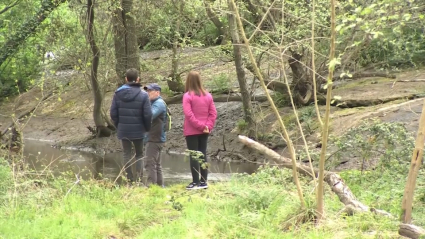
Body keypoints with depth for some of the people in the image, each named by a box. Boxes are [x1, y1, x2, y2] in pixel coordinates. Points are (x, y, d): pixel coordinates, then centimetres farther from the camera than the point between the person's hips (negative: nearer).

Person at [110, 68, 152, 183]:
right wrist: (147, 128, 6)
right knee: (139, 154, 12)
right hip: (138, 130, -1)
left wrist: (118, 126, 13)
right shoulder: (143, 95, -10)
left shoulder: (118, 93, -2)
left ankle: (130, 179, 8)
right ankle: (139, 178, 0)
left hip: (123, 130, 1)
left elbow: (113, 113, -1)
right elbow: (148, 115, -11)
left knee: (126, 154, 11)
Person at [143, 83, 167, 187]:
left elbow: (150, 116, -26)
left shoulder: (159, 103, -12)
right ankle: (159, 185, 20)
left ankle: (151, 185, -16)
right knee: (156, 164, 14)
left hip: (155, 138, -11)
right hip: (154, 138, 11)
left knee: (149, 163, -14)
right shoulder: (153, 103, 20)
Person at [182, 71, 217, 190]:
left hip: (191, 131, -5)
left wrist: (200, 126, -14)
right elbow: (213, 113, 1)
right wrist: (208, 126, -5)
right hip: (204, 131, 5)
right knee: (203, 155, 11)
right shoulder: (208, 96, 6)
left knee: (193, 156, -1)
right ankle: (204, 181, 12)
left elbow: (189, 114, -18)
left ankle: (196, 182, -1)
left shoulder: (187, 96, -11)